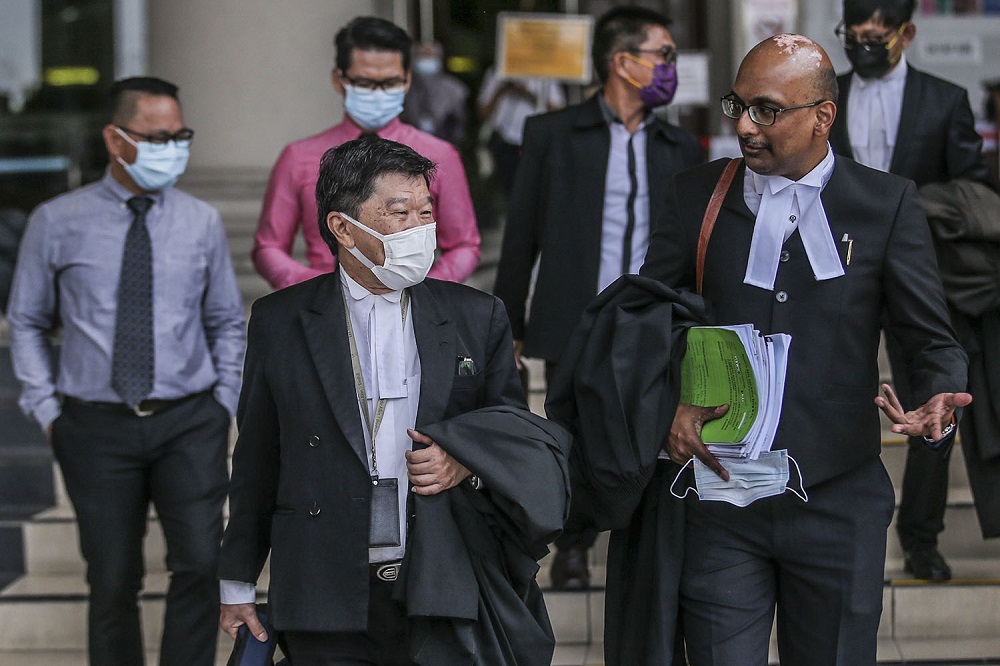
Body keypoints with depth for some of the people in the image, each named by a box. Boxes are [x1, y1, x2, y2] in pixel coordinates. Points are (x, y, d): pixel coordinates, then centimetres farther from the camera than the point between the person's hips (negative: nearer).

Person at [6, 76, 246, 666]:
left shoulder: (202, 222, 4)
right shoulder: (57, 223, -1)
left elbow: (227, 323, 13)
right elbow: (28, 323, 8)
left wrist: (225, 403, 4)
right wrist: (47, 409, 1)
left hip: (189, 422, 1)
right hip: (98, 424, -1)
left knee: (200, 565, -11)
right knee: (114, 582, 6)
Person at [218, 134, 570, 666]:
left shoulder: (477, 318, 7)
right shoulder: (279, 322, 5)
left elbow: (518, 433, 12)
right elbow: (256, 463, 9)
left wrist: (468, 460, -10)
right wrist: (238, 583, 11)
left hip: (445, 599, 0)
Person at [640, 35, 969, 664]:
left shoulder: (888, 204, 0)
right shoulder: (699, 193, 5)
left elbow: (936, 341, 0)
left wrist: (937, 403, -23)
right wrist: (669, 405, -8)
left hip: (837, 501, -1)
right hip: (721, 492, 1)